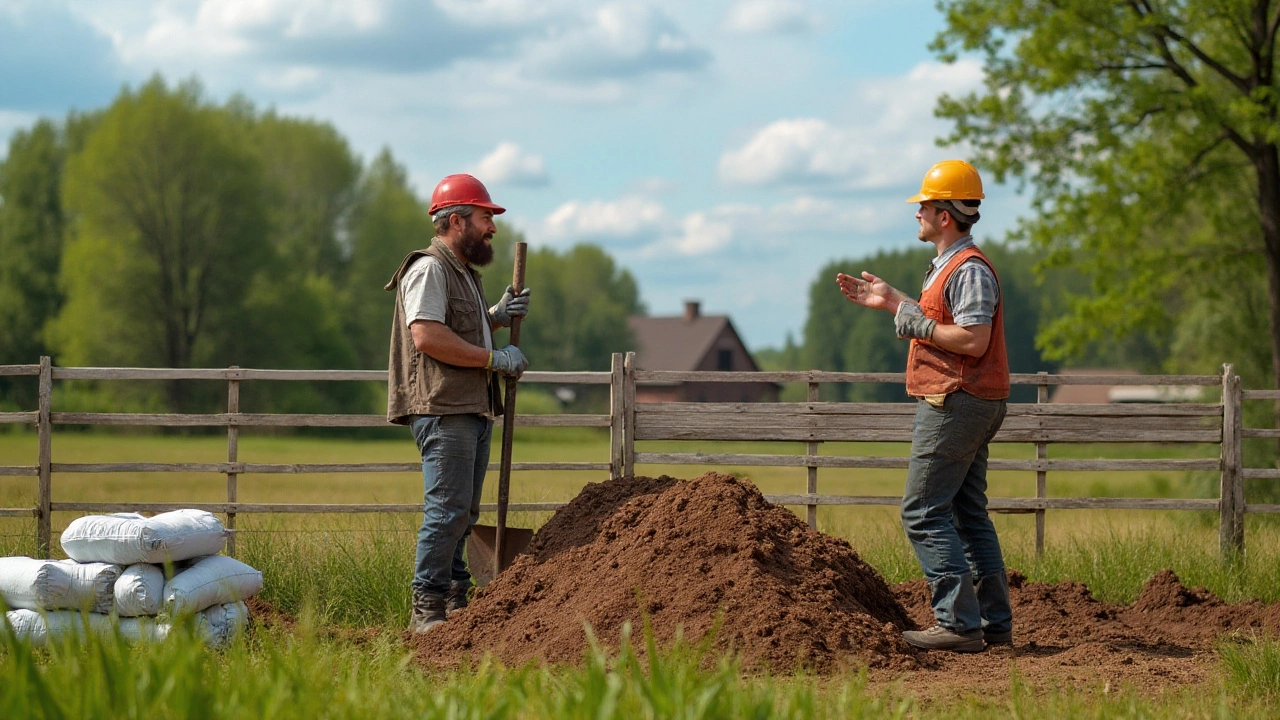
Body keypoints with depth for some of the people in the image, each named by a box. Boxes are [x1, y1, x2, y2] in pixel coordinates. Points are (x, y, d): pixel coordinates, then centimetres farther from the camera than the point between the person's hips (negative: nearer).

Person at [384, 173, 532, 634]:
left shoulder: (464, 272, 23)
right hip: (443, 410, -10)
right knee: (448, 509, -13)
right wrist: (495, 359, -16)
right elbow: (427, 336, -21)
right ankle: (427, 609, -11)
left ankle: (455, 602, 16)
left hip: (474, 409, 10)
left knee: (463, 512, 11)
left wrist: (498, 317, 13)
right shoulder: (429, 269, -10)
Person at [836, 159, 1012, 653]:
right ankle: (994, 622, 13)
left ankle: (959, 623, -13)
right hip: (970, 404, 11)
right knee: (968, 514, 12)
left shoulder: (969, 269, -16)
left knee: (924, 512, -10)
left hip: (955, 404, -11)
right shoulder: (950, 265, 18)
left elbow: (973, 339, -25)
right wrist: (892, 302, 25)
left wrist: (915, 323, -16)